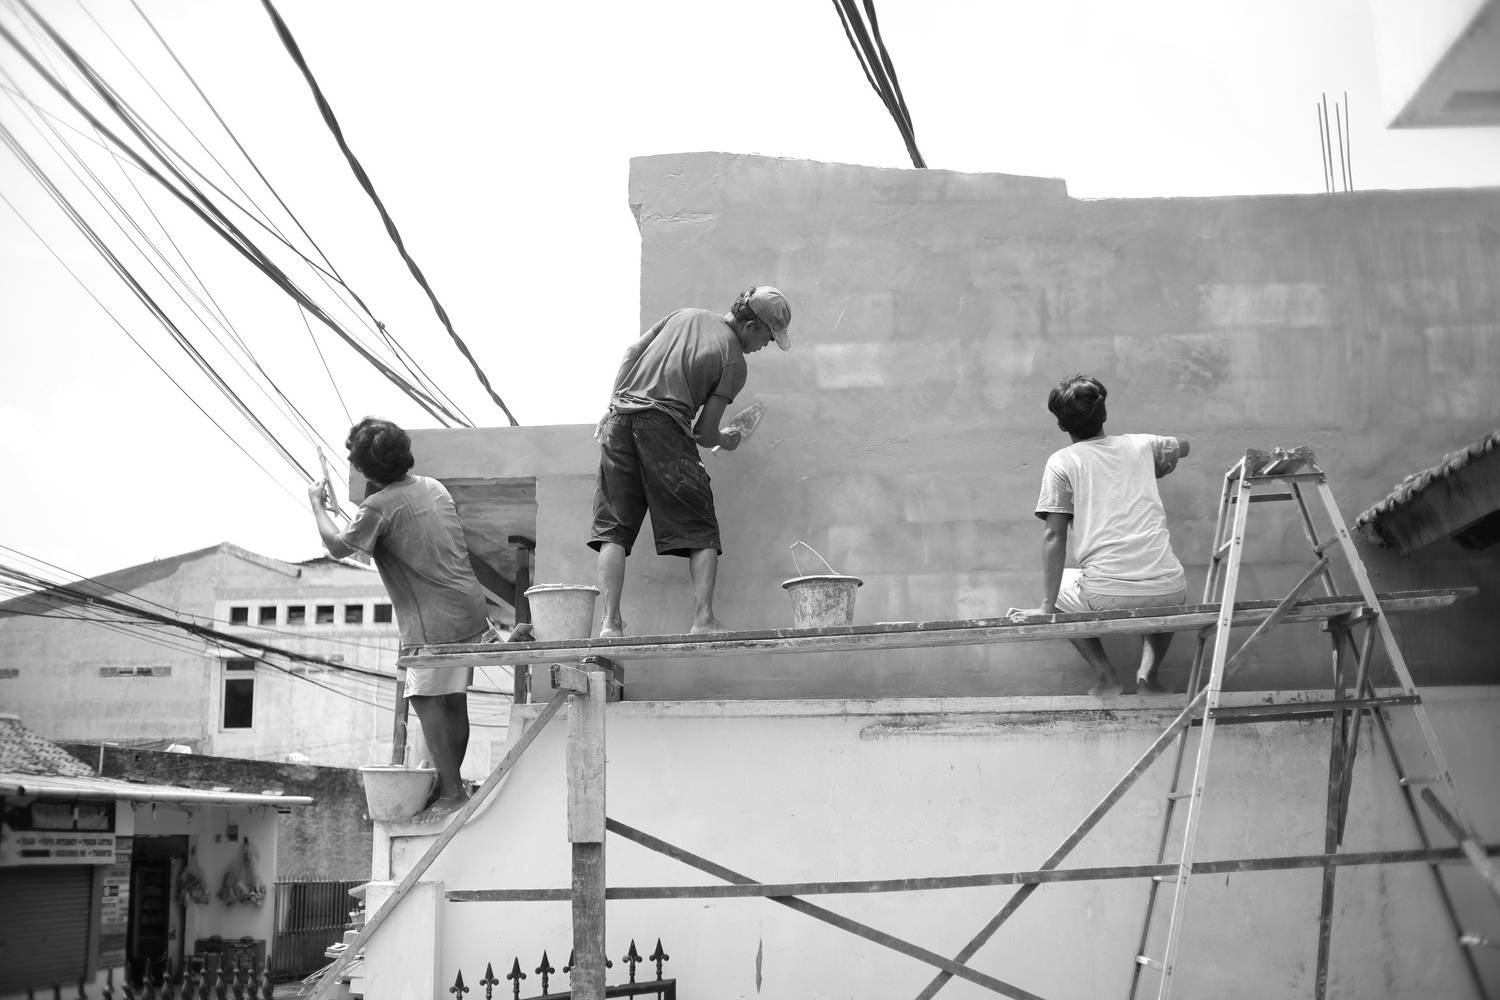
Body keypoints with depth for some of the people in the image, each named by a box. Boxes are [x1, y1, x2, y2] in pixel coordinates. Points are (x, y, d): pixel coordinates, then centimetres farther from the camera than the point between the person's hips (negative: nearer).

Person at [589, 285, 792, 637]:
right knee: (701, 532, 4)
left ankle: (610, 622, -4)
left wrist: (613, 406, 21)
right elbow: (704, 432, 1)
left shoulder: (685, 315, 20)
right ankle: (704, 619, -7)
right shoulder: (734, 362, 3)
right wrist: (724, 440, 23)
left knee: (613, 529, 4)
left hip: (620, 419, 6)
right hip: (664, 426, -6)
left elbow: (632, 353, 17)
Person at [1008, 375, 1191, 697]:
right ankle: (1148, 669, 15)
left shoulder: (1061, 462, 4)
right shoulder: (1140, 445, 15)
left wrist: (1047, 608, 2)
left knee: (1063, 603, 31)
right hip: (1169, 590, 3)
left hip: (1108, 597, -2)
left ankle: (1106, 675, 12)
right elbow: (1183, 446, 38)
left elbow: (1054, 536, -1)